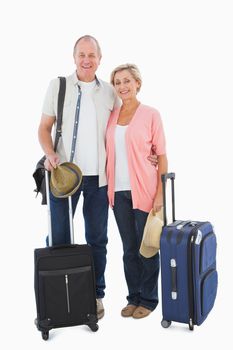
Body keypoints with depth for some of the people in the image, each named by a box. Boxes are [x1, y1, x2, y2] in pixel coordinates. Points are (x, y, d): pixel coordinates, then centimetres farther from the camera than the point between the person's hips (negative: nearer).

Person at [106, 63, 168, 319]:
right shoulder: (111, 116, 10)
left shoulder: (150, 115, -3)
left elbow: (162, 156, -5)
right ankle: (133, 297, 26)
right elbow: (108, 153, 14)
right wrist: (108, 188, 6)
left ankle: (148, 299, 22)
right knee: (129, 247, 12)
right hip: (118, 191, 4)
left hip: (143, 191, -4)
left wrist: (160, 193, -11)